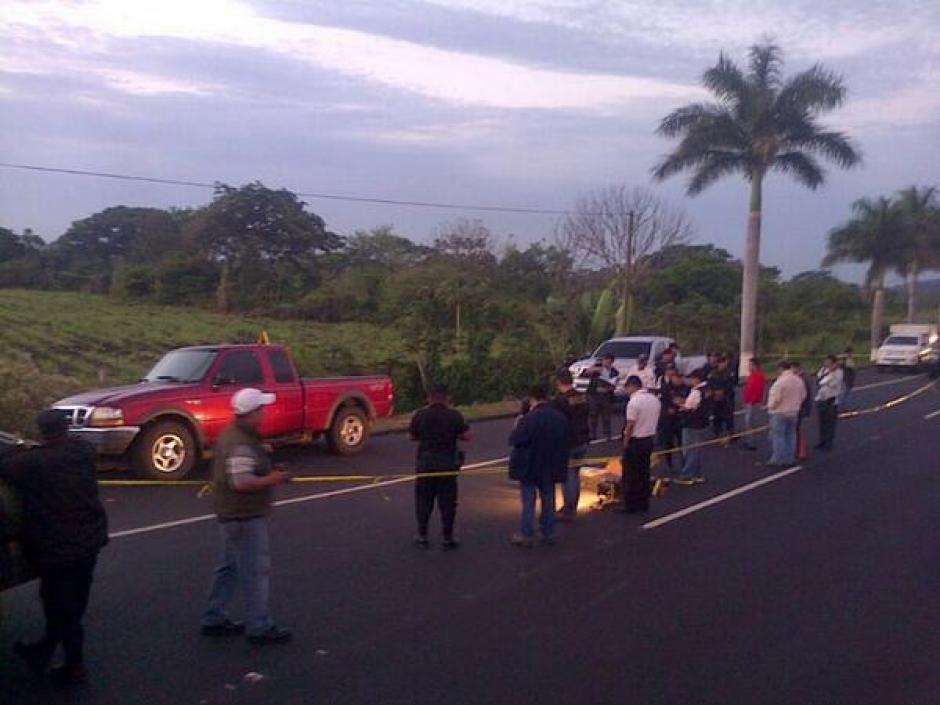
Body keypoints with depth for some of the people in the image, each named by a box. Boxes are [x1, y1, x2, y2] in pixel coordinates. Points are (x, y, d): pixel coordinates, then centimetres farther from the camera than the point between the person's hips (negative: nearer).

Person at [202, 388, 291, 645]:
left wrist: (261, 450, 12)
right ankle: (260, 628, 9)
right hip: (245, 517, -10)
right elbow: (242, 482, -30)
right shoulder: (242, 444, -24)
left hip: (233, 513, 10)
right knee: (256, 572, 0)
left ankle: (214, 620, 29)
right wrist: (272, 479, -18)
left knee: (229, 567, 19)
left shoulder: (233, 433, 8)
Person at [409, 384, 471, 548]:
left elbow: (412, 436, 4)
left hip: (425, 462, 1)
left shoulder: (420, 415, -5)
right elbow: (466, 436, -6)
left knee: (424, 500, 12)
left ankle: (422, 536, 19)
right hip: (448, 463, -1)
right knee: (447, 501, 8)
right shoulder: (454, 416, -7)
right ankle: (448, 538, 13)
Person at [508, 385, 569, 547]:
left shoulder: (529, 419, -22)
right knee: (548, 500, 15)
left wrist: (517, 425, -2)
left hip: (529, 467, -5)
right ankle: (548, 534, 22)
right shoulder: (561, 418, -1)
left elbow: (514, 440, -19)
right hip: (550, 467, 5)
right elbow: (565, 442, 8)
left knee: (528, 502, 4)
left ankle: (527, 535, 10)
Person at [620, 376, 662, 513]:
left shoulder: (634, 401, -19)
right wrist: (650, 433, 15)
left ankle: (631, 506, 7)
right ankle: (644, 503, 21)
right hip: (649, 439, 7)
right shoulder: (655, 399, 5)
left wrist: (625, 443, -10)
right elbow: (655, 420, 10)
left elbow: (630, 425, -19)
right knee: (644, 472, 15)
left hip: (635, 441, -7)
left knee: (631, 475, 2)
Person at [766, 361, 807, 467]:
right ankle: (790, 458, 17)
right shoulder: (799, 381, 3)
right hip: (793, 412, 7)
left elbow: (776, 399, -19)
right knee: (790, 435, 14)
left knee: (778, 436, 0)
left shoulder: (780, 381, -20)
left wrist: (770, 407, -2)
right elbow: (803, 396, 10)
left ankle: (778, 459, 3)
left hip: (779, 413, -7)